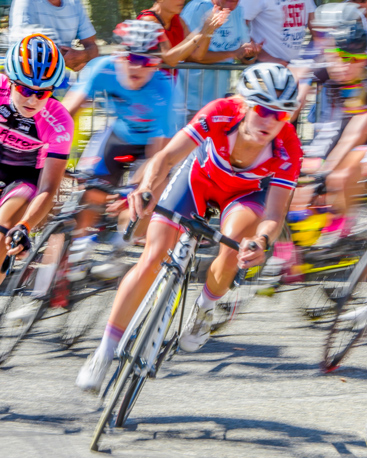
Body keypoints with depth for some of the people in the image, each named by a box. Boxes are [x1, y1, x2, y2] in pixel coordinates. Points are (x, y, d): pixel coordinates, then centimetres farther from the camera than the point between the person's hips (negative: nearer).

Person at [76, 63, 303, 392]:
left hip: (247, 193, 0)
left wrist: (263, 240, -60)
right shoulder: (221, 114, -36)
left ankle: (204, 310, 6)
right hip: (200, 174, 0)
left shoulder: (287, 149, -34)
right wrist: (147, 188, -63)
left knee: (234, 252, -29)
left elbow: (275, 213, -37)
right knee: (153, 257, -11)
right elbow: (168, 156, -43)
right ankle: (105, 353, -2)